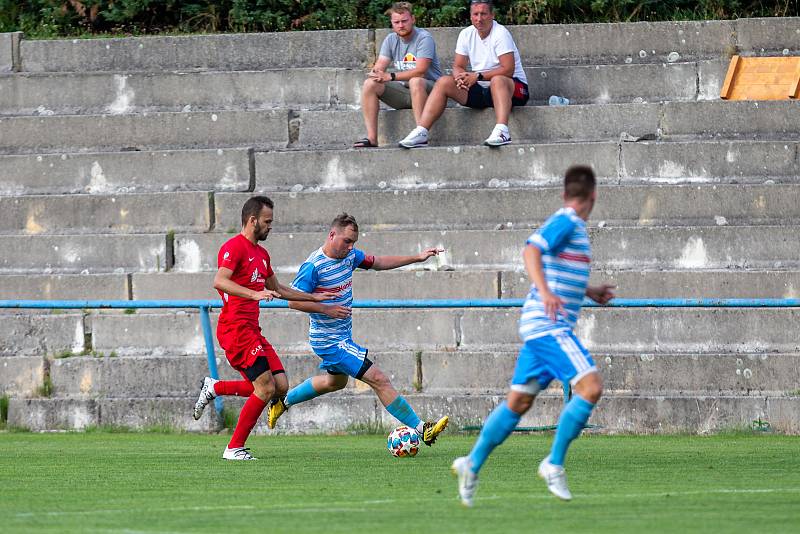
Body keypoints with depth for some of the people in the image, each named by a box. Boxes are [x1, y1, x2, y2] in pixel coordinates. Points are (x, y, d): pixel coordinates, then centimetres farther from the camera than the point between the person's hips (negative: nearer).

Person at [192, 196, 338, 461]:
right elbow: (219, 281, -25)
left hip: (252, 330, 9)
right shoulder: (234, 247, -9)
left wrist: (314, 297, 31)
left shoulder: (261, 254, 20)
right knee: (266, 388, -13)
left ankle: (214, 387, 12)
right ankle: (235, 448, -4)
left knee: (280, 386, 1)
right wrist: (254, 294, -36)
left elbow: (277, 289, 33)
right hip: (235, 328, -9)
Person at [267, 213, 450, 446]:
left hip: (342, 336, 10)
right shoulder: (313, 266, -23)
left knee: (335, 381, 34)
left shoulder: (349, 255, 0)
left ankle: (283, 402, 47)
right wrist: (326, 309, -29)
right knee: (379, 380, -13)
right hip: (330, 341, -10)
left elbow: (378, 263, 14)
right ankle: (421, 429, -10)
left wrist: (417, 258, 10)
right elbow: (294, 301, -20)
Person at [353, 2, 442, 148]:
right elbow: (379, 67, 3)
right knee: (370, 84, -13)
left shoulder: (424, 38, -12)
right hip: (402, 90, 6)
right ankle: (371, 138, -19)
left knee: (416, 81, -39)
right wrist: (375, 74, -23)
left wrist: (391, 76, -27)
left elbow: (420, 71, -22)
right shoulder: (391, 40, 8)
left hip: (428, 88, -6)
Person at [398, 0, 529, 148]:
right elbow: (458, 66, 8)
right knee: (444, 82, -9)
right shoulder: (467, 34, 6)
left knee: (497, 81, -40)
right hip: (481, 90, 6)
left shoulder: (500, 33, -14)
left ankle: (502, 131, -58)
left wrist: (478, 76, -23)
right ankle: (421, 132, -18)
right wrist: (461, 77, -16)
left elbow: (508, 70, -21)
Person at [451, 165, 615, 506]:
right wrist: (546, 292, -38)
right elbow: (531, 251, -26)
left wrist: (590, 293, 32)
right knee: (590, 388, -16)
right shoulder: (566, 223, -11)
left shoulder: (571, 225, 19)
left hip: (541, 326, 10)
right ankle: (554, 465, -13)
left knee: (518, 401, 11)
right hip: (549, 326, -10)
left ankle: (472, 465, 15)